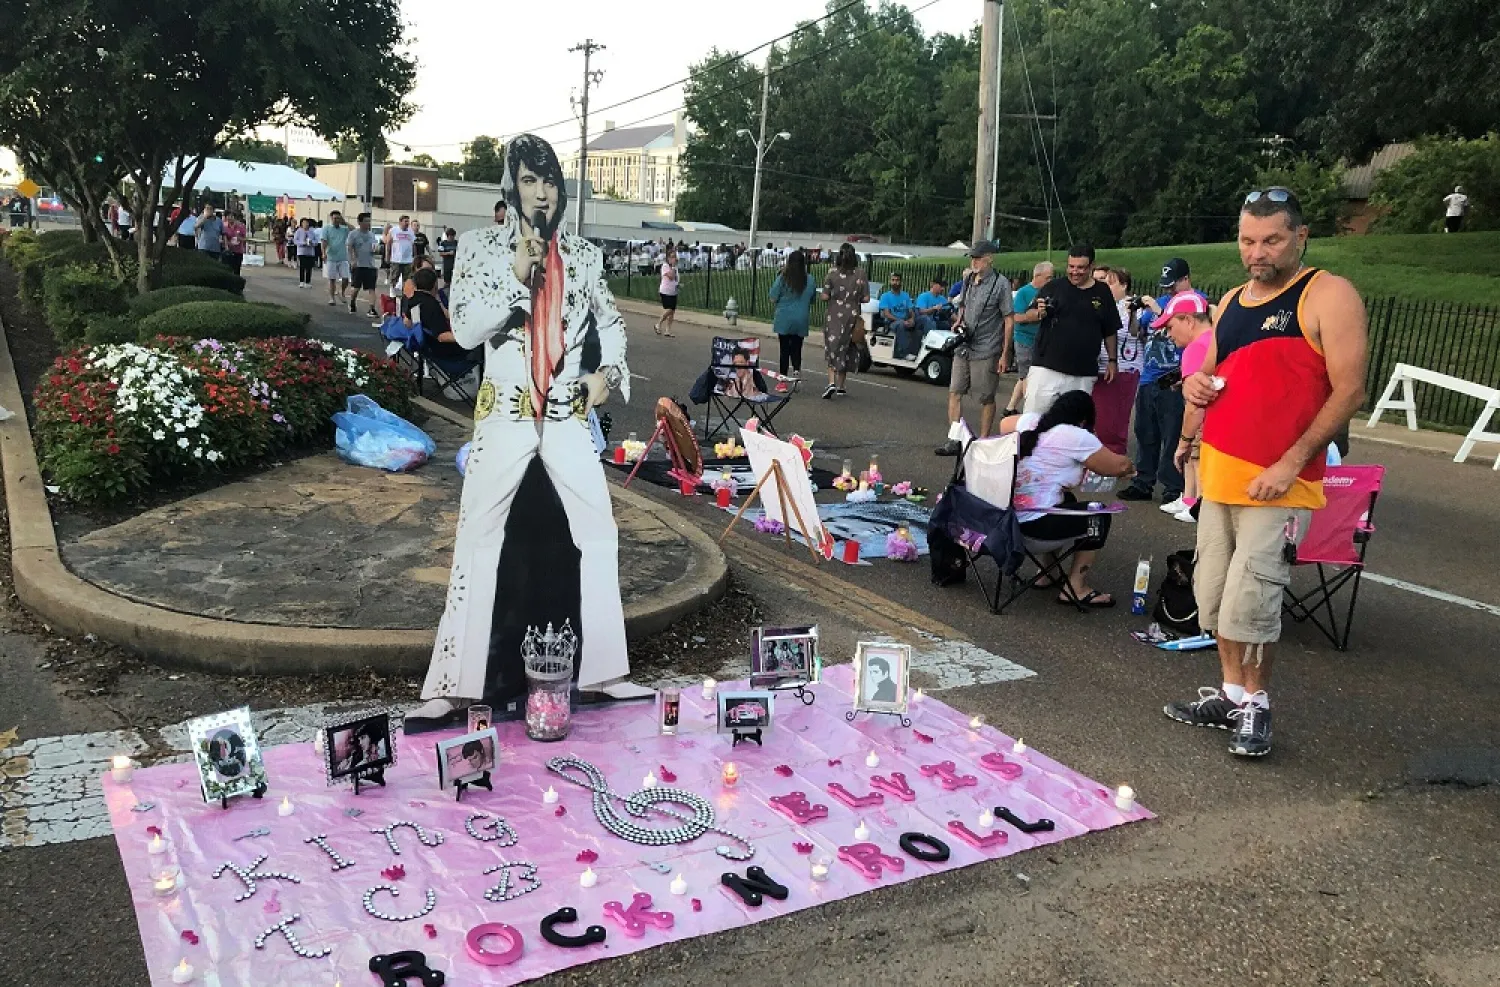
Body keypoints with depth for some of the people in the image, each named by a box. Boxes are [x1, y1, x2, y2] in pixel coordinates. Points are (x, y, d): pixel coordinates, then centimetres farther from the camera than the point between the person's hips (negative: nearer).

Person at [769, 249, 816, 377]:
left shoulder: (782, 278, -12)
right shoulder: (810, 281, -5)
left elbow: (773, 300, -7)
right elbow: (812, 301, 5)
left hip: (784, 319, -2)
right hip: (801, 320, 2)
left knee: (785, 349, 8)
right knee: (796, 347, 14)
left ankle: (783, 375, 9)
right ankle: (797, 368, -10)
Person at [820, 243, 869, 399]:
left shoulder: (832, 274, -7)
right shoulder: (861, 274, -4)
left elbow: (825, 297, -8)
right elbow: (866, 298, -5)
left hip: (834, 317, -1)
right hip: (853, 316, 2)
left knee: (832, 348, 3)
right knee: (847, 350, 13)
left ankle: (831, 382, -17)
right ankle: (840, 386, 20)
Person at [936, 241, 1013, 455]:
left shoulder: (1000, 283, -9)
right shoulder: (968, 279, 9)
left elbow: (1009, 320, -9)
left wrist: (1004, 354, -12)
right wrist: (959, 321, 3)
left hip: (986, 351, -6)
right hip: (963, 347, 6)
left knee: (986, 399, 3)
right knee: (954, 392, 3)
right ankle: (954, 440, 7)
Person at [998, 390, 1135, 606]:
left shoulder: (1029, 421, 9)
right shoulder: (1077, 438, -10)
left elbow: (1004, 424, 31)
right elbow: (1120, 466, -2)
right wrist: (1130, 468, 22)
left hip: (1005, 513, 8)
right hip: (1033, 522, -8)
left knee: (1067, 499, 32)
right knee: (1099, 517, 12)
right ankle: (1075, 589, 13)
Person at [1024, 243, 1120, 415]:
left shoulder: (1102, 293, 8)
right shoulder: (1054, 287, 3)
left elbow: (1110, 331, 16)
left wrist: (1112, 360, 12)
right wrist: (1039, 313, -18)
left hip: (1084, 375, 2)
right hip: (1047, 368, -2)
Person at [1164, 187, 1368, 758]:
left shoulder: (1328, 297, -8)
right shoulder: (1232, 301, 14)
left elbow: (1348, 391, -13)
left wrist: (1291, 464, -18)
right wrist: (1196, 383, 0)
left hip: (1278, 483, -7)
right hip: (1219, 475, 7)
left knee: (1249, 601, -8)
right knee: (1214, 593, 11)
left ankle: (1256, 704, 12)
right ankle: (1230, 695, 26)